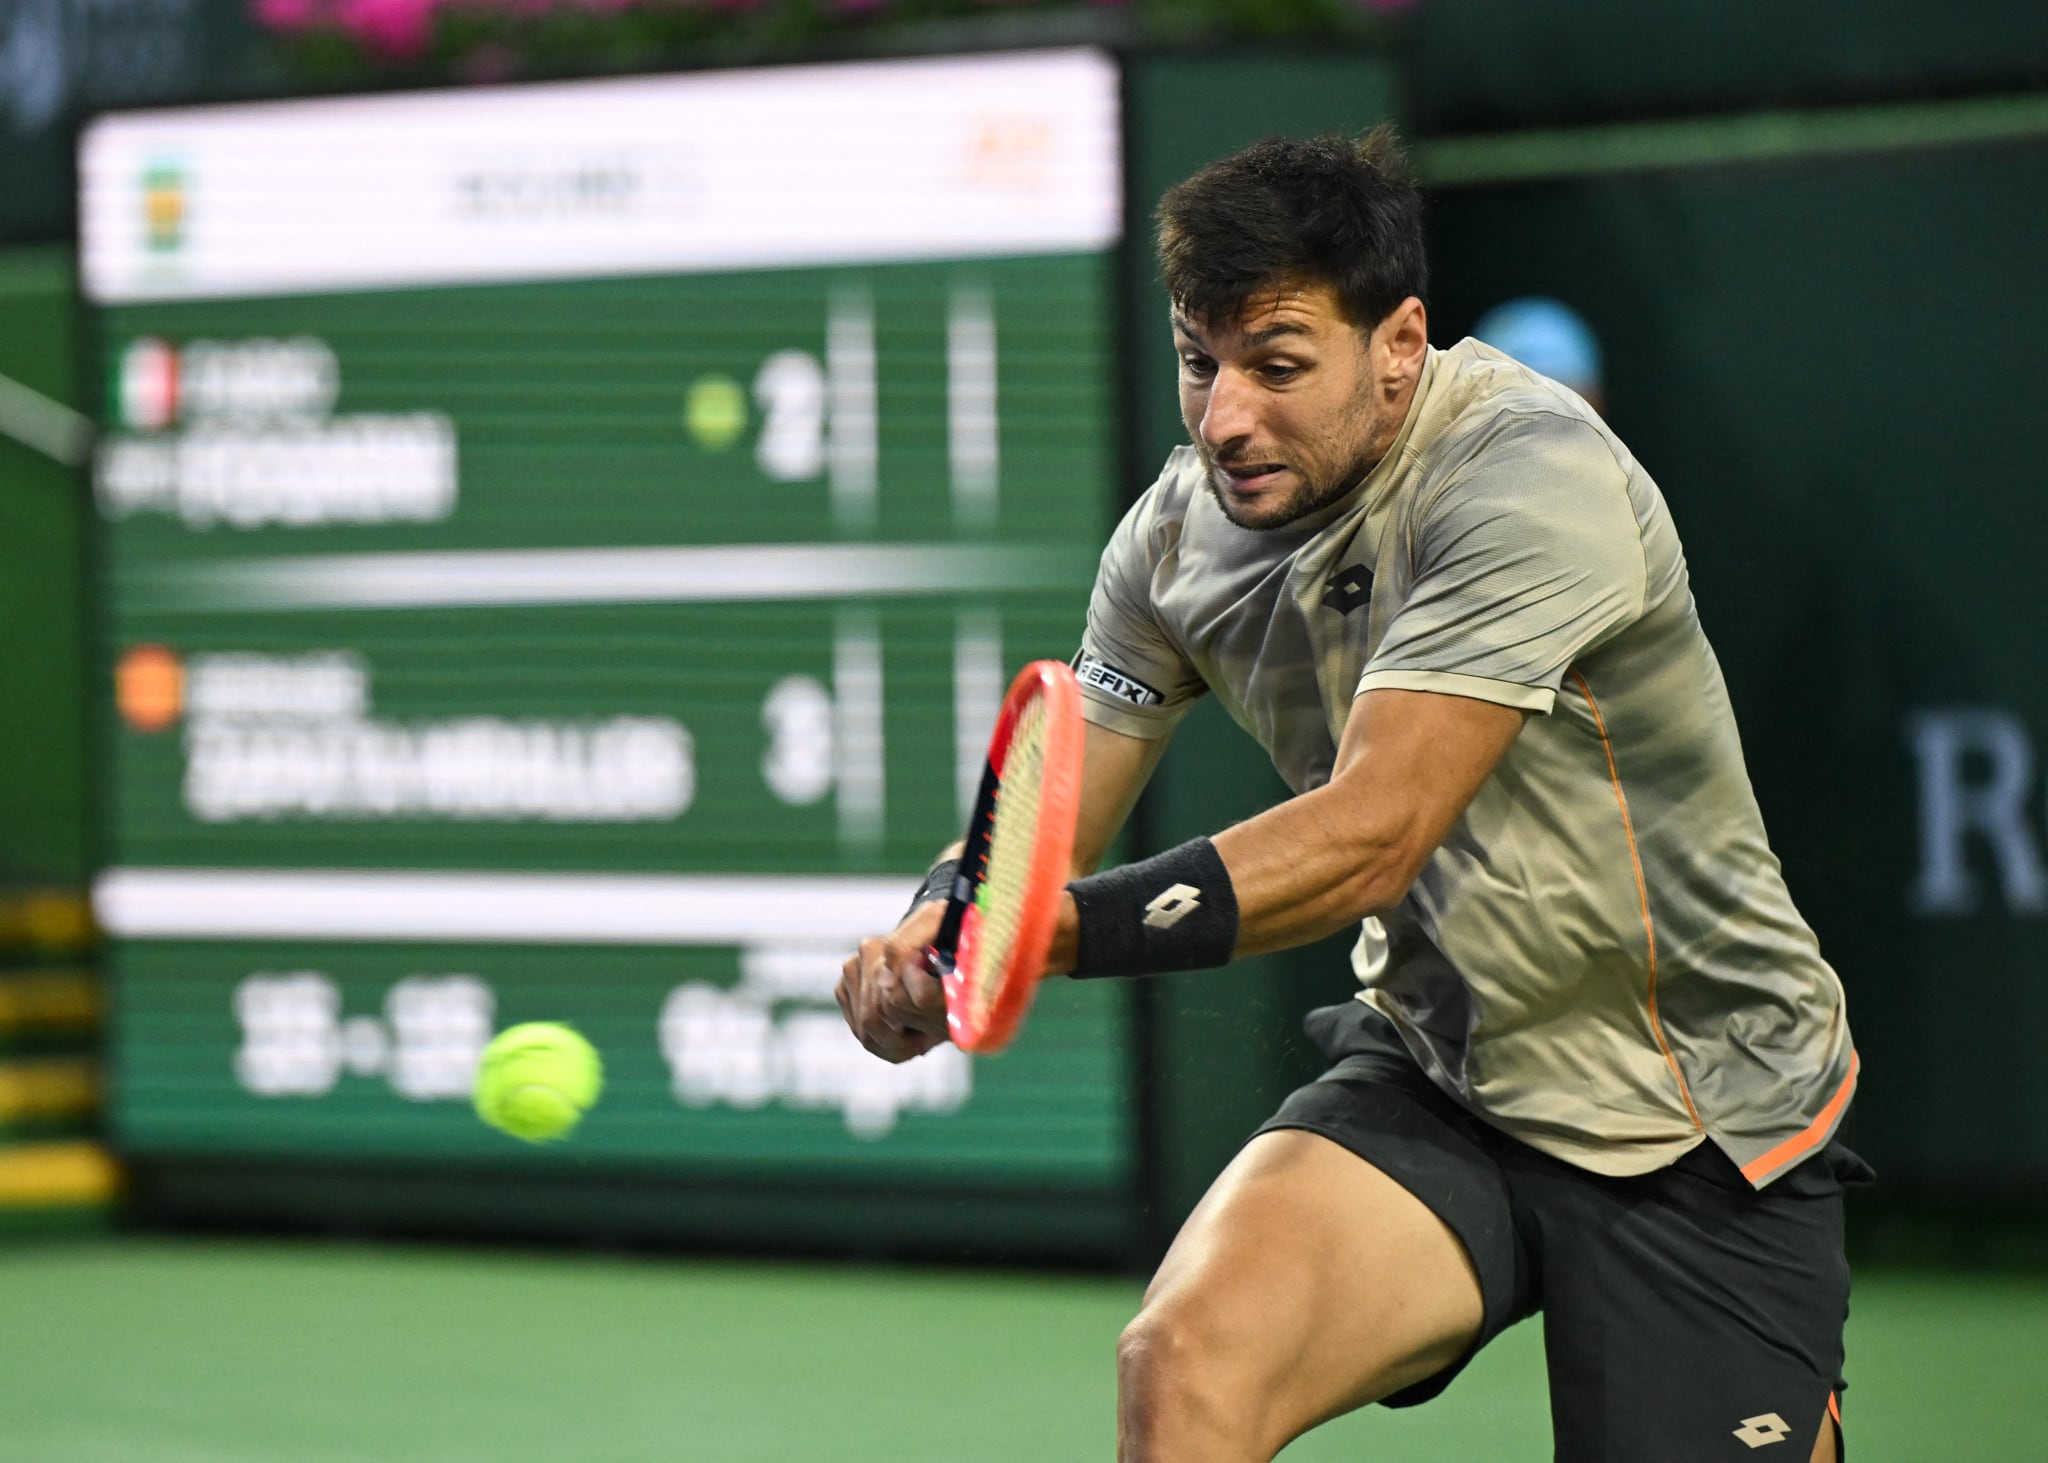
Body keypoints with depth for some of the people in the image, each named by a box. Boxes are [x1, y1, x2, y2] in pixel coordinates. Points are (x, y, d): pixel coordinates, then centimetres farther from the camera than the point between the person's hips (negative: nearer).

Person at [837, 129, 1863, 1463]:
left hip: (1699, 1131, -4)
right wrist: (936, 927, -25)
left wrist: (1075, 927, -43)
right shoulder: (1180, 530, -3)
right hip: (1433, 1079, 4)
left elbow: (1375, 831, -33)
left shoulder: (1533, 477, -25)